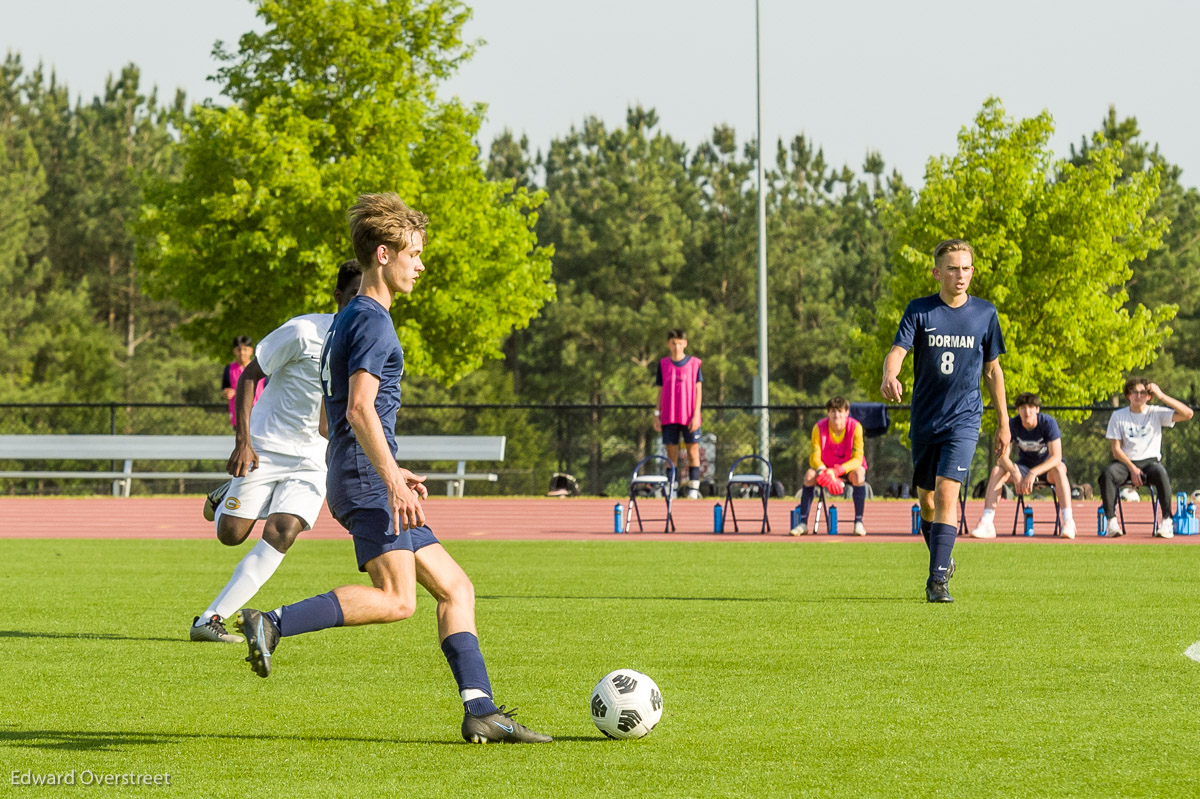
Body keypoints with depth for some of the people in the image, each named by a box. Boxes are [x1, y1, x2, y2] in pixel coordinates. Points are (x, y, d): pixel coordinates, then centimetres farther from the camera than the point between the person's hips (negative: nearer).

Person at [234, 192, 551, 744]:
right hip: (366, 479, -11)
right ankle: (272, 624, -26)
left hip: (363, 480, 11)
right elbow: (359, 409, -21)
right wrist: (392, 478, -26)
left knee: (454, 587, 6)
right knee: (396, 599, -22)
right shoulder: (373, 321, -8)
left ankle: (480, 712, 0)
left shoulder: (347, 321, 23)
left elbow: (329, 421, 28)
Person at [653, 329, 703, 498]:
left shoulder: (694, 363, 2)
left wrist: (695, 415, -7)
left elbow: (698, 390, 1)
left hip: (689, 418, -2)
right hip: (669, 418, 2)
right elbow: (660, 391, 11)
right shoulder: (663, 364, 7)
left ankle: (693, 488, 0)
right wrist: (657, 415, 6)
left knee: (693, 451, -3)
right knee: (671, 453, 2)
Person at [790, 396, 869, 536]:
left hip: (849, 467, -2)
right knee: (810, 475, -28)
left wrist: (836, 471, -40)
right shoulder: (819, 428, -18)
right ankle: (803, 523, -23)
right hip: (826, 467, 2)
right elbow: (815, 458, -18)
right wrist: (826, 474, -39)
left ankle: (859, 522, -30)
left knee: (858, 474, -35)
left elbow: (858, 459, -25)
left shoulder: (855, 427, -22)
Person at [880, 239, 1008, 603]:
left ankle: (937, 580, -20)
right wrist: (890, 376, -40)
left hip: (963, 419, -2)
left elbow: (992, 369, 12)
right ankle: (943, 561, 37)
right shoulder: (919, 311, -2)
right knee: (927, 500, 12)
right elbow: (897, 350, -16)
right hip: (924, 420, 2)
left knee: (947, 493, -18)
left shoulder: (985, 313, 2)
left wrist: (1003, 422, 14)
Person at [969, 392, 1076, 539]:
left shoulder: (1048, 423, -22)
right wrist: (1015, 473, -38)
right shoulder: (1012, 425, -14)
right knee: (997, 470, -24)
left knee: (1058, 469, -38)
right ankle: (986, 523, -32)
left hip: (1047, 466, -3)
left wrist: (1033, 473, -41)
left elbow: (1056, 457, -28)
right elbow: (1003, 456, -17)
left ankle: (1067, 522, -44)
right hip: (1025, 465, 3)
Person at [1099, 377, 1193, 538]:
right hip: (1125, 462, 1)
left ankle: (1166, 521, -28)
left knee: (1160, 472, -36)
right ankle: (1112, 521, -28)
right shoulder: (1118, 416, 7)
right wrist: (1132, 468, -13)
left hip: (1150, 461, -1)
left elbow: (1187, 414, -7)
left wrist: (1161, 396, -8)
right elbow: (1116, 449, 2)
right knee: (1107, 473, -33)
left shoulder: (1156, 413, 6)